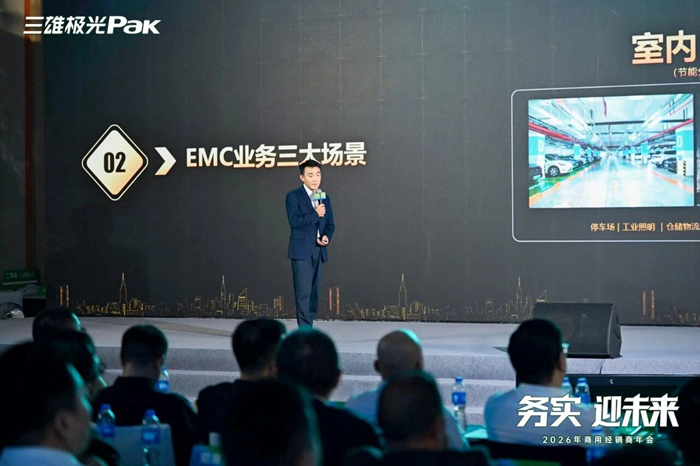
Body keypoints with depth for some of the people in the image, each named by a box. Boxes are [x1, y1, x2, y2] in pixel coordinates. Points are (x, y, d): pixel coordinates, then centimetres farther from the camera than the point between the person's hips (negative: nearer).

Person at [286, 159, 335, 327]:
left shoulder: (325, 198, 15)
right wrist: (315, 214, -15)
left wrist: (327, 237, -5)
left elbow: (330, 224, 15)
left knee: (313, 293, 7)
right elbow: (294, 220, -16)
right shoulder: (293, 196, -3)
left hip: (319, 251, 6)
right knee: (303, 293, -9)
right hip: (301, 251, -6)